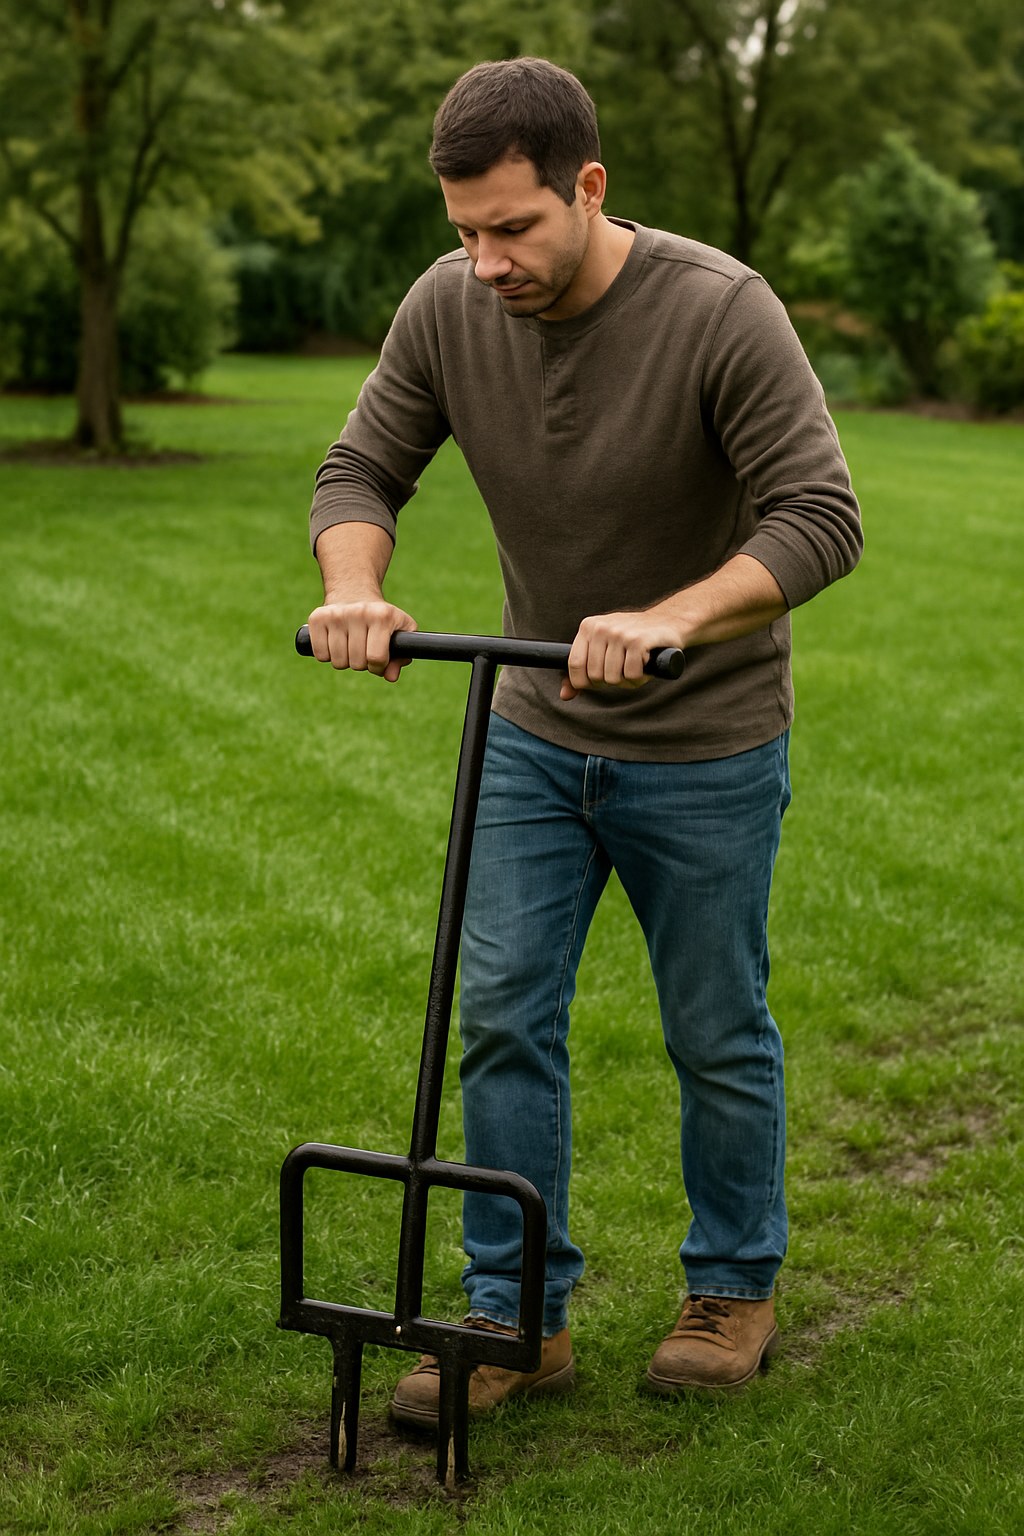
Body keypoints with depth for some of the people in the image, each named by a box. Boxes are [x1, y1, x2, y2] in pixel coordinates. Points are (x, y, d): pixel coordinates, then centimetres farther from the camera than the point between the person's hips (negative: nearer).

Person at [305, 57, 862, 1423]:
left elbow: (820, 517, -27)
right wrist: (355, 589, -24)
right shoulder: (447, 308, -10)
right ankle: (519, 1317, 14)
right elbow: (363, 469, -3)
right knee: (503, 1016, 2)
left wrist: (667, 619, -42)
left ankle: (735, 1293, 29)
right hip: (536, 733, 4)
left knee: (718, 1037, 9)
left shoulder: (719, 312, -24)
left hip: (706, 748, -4)